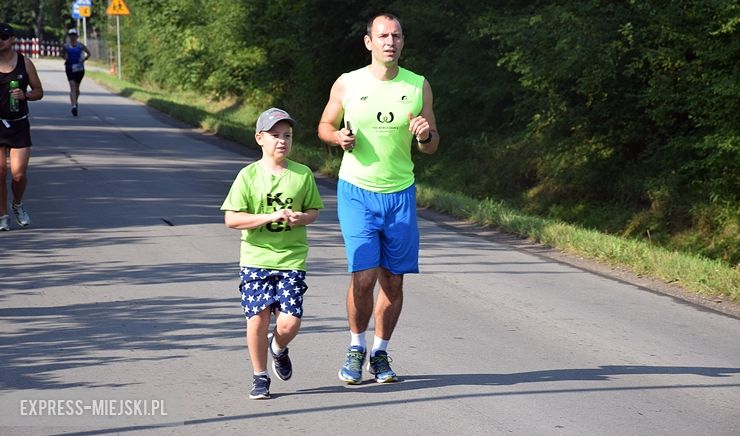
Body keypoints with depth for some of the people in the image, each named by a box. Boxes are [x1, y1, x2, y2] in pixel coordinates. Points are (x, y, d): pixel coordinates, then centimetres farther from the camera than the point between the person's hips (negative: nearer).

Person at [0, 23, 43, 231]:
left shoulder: (24, 63, 3)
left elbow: (39, 91, 9)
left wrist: (25, 95, -10)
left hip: (19, 124, 0)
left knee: (18, 173, -7)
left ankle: (17, 205, 23)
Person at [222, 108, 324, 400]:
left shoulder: (302, 174, 3)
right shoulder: (249, 175, -3)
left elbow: (314, 211, 14)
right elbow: (231, 219, -8)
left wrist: (301, 218, -10)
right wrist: (270, 217, -17)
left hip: (292, 259, 1)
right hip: (255, 259, -1)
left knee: (290, 322, -7)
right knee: (258, 317, -3)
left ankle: (278, 348, 29)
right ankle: (260, 377, 16)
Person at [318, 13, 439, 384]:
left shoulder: (418, 86, 2)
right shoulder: (346, 85, -3)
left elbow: (432, 147, 9)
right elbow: (325, 126, 12)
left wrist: (425, 135, -14)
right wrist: (339, 137, -10)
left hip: (400, 194, 2)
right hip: (356, 191, -2)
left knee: (393, 280, 5)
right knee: (364, 277, -11)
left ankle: (380, 353, 22)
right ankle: (356, 348, 12)